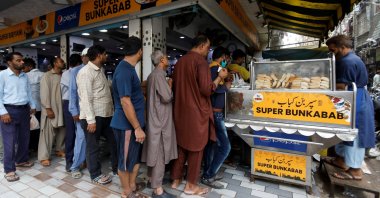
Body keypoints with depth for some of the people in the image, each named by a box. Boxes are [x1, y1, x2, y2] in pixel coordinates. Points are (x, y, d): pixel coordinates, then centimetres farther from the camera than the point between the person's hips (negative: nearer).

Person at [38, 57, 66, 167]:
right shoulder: (47, 76, -5)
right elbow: (44, 93, -11)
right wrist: (48, 109, -16)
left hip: (62, 108, 6)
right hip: (51, 109, -5)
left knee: (62, 131, 13)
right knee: (48, 133, -1)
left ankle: (60, 150, 29)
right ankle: (44, 156, 8)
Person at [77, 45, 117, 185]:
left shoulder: (100, 70, 13)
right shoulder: (85, 72, -14)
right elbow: (85, 98, -19)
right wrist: (91, 120, -21)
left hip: (106, 114, 8)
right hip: (94, 116, -8)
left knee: (114, 141, 16)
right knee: (93, 146, 9)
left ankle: (117, 167, 35)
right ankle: (96, 175, 27)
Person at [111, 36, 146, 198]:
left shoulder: (129, 68, 9)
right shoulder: (124, 70, -22)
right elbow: (125, 102, -25)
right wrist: (137, 128, -22)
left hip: (134, 123, 10)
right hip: (127, 125, -10)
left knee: (136, 157, 21)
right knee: (126, 160, 9)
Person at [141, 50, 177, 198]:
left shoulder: (153, 75, 15)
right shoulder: (159, 75, -16)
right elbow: (167, 97, -23)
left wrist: (167, 85, 12)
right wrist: (170, 85, -7)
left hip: (155, 118, 10)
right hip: (160, 119, -10)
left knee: (155, 151, 19)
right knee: (160, 153, -3)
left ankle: (153, 179, 34)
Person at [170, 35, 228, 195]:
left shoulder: (180, 61, 11)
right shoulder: (201, 60, -13)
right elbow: (206, 90, -18)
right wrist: (220, 77, -5)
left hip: (180, 110, 7)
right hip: (197, 111, -7)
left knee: (181, 145, 18)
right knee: (195, 148, 7)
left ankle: (176, 179, 30)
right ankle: (191, 185, 21)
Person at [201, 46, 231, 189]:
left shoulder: (212, 68, 14)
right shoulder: (216, 68, -14)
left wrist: (223, 82, 15)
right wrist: (226, 86, -13)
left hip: (212, 112, 10)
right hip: (215, 113, -10)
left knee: (211, 143, 15)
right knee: (225, 146, -5)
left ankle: (208, 173, 26)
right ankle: (208, 176, 5)